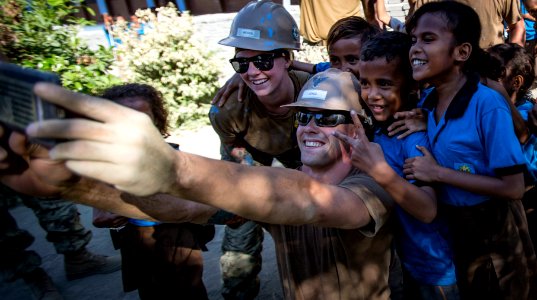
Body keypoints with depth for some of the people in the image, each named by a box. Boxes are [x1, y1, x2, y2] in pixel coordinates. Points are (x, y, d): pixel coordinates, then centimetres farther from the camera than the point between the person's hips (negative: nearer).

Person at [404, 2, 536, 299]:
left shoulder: (488, 105, -25)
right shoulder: (427, 101, -6)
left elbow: (513, 188, -24)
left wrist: (439, 173, -25)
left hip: (493, 233, -5)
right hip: (449, 229, 6)